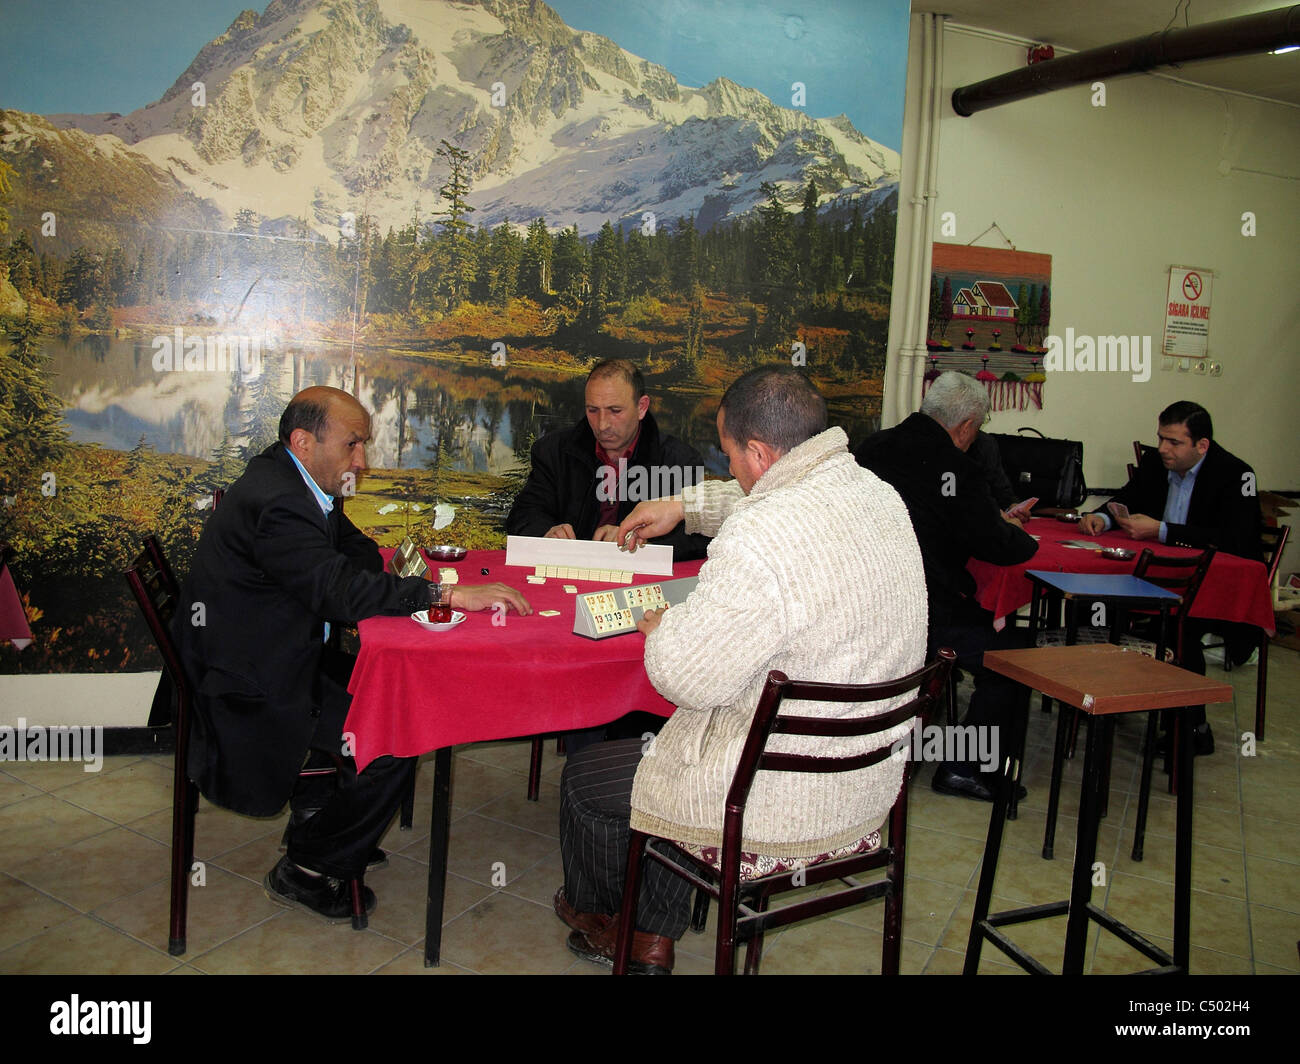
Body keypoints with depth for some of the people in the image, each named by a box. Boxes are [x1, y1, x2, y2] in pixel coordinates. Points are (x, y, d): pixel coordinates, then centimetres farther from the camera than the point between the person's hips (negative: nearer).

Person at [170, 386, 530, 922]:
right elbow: (339, 591, -34)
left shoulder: (291, 481, 7)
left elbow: (359, 553, 14)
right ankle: (306, 872, 4)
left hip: (277, 660, 10)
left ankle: (319, 818, 23)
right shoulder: (275, 501, -25)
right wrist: (450, 594, -35)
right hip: (248, 692, -10)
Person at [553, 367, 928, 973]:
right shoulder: (878, 495, -1)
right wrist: (686, 506, 23)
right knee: (669, 740, 33)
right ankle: (654, 942, 42)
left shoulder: (760, 541, -31)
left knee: (583, 778, 15)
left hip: (781, 806, -9)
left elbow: (684, 677, -25)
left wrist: (661, 628, -4)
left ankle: (593, 915, 47)